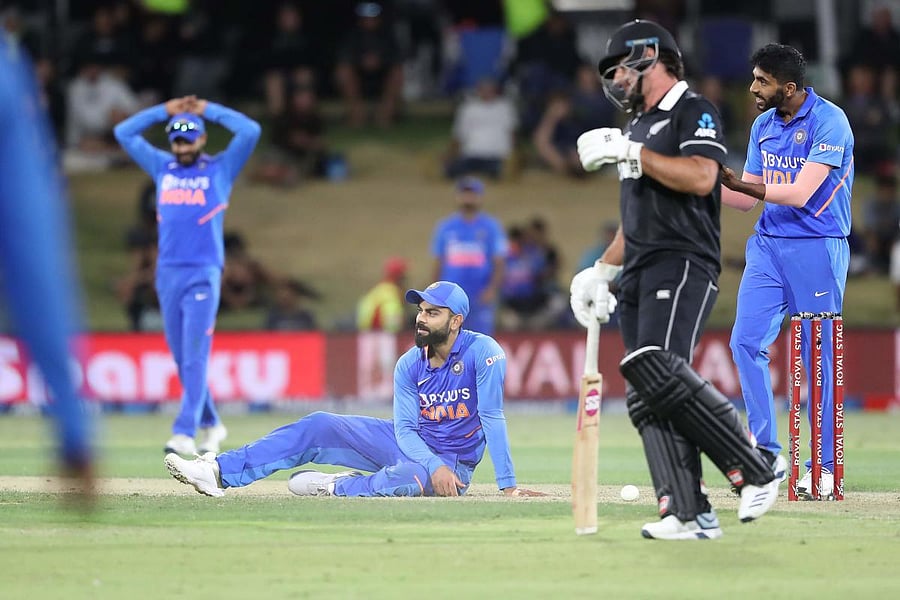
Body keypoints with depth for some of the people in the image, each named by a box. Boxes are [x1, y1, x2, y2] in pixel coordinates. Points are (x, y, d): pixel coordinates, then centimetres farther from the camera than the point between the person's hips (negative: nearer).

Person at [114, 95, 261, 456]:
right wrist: (166, 111, 14)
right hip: (167, 273, 5)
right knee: (182, 359, 7)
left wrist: (209, 110, 3)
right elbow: (123, 132, 18)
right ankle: (210, 425, 21)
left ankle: (184, 433, -20)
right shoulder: (162, 168, 16)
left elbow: (251, 131, -5)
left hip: (203, 275, -5)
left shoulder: (221, 169, 6)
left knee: (195, 357, -12)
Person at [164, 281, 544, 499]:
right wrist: (435, 464, -30)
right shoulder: (409, 366, -2)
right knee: (320, 427, -8)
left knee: (410, 478, -42)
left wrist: (508, 485, -27)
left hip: (453, 465, -6)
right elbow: (405, 428, -9)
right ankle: (220, 472, -16)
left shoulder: (482, 352, -18)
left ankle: (338, 487, -11)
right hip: (410, 446, 6)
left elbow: (492, 417, -22)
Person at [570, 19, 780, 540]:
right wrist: (601, 271, 22)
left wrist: (631, 153, -17)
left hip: (683, 265, -9)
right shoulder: (637, 129, 25)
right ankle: (690, 513, -6)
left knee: (660, 372, -26)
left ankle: (754, 472, -18)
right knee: (644, 397, -2)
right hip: (640, 274, 9)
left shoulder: (693, 112, -2)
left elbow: (701, 178, -20)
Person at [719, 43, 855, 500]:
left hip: (817, 248, -7)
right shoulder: (763, 125, 10)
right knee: (746, 342, -5)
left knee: (818, 356, -3)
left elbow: (800, 193, -21)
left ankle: (824, 466, 4)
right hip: (768, 244, 7)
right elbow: (747, 199, 14)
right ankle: (764, 451, 3)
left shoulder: (830, 123, -13)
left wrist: (738, 183, -23)